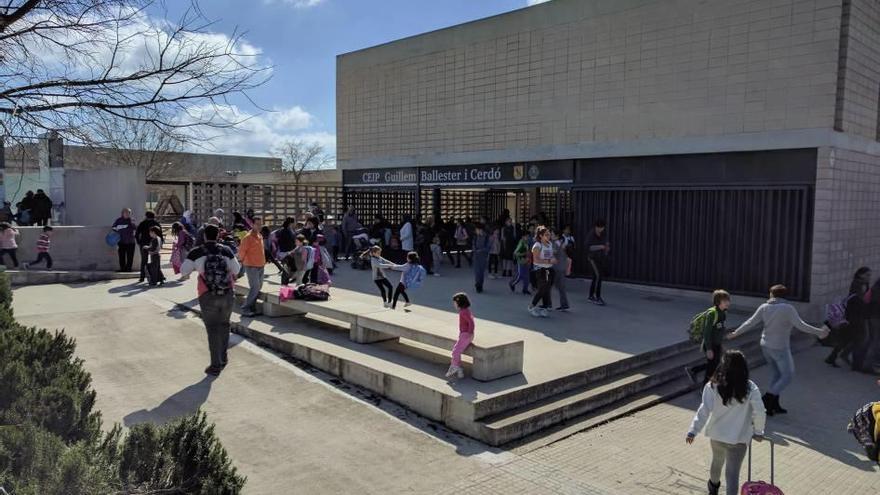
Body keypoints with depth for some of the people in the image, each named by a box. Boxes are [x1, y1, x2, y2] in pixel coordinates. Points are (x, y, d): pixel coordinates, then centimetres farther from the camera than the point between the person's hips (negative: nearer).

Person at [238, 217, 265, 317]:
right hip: (251, 267, -8)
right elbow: (241, 251, -11)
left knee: (258, 288, 11)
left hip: (261, 266, 8)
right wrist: (243, 261, 0)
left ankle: (251, 308, 20)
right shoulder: (248, 237, -15)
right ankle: (245, 309, -3)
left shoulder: (260, 236, 11)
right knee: (255, 288, -11)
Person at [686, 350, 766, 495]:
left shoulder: (713, 386, -12)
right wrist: (758, 432, 2)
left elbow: (705, 410, -18)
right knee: (733, 473, 4)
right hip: (739, 438, -3)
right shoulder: (750, 388, -12)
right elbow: (759, 412, -14)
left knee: (717, 461, 29)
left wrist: (693, 431, -16)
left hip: (716, 434, 3)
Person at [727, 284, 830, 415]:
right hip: (780, 348, -6)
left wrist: (735, 333, 11)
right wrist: (819, 332, -9)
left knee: (776, 373, 18)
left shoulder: (764, 307, 0)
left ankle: (774, 404, 19)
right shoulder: (787, 308, -14)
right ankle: (767, 399, -2)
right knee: (787, 375, 5)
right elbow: (800, 325, -18)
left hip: (766, 346, 6)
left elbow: (750, 323, 1)